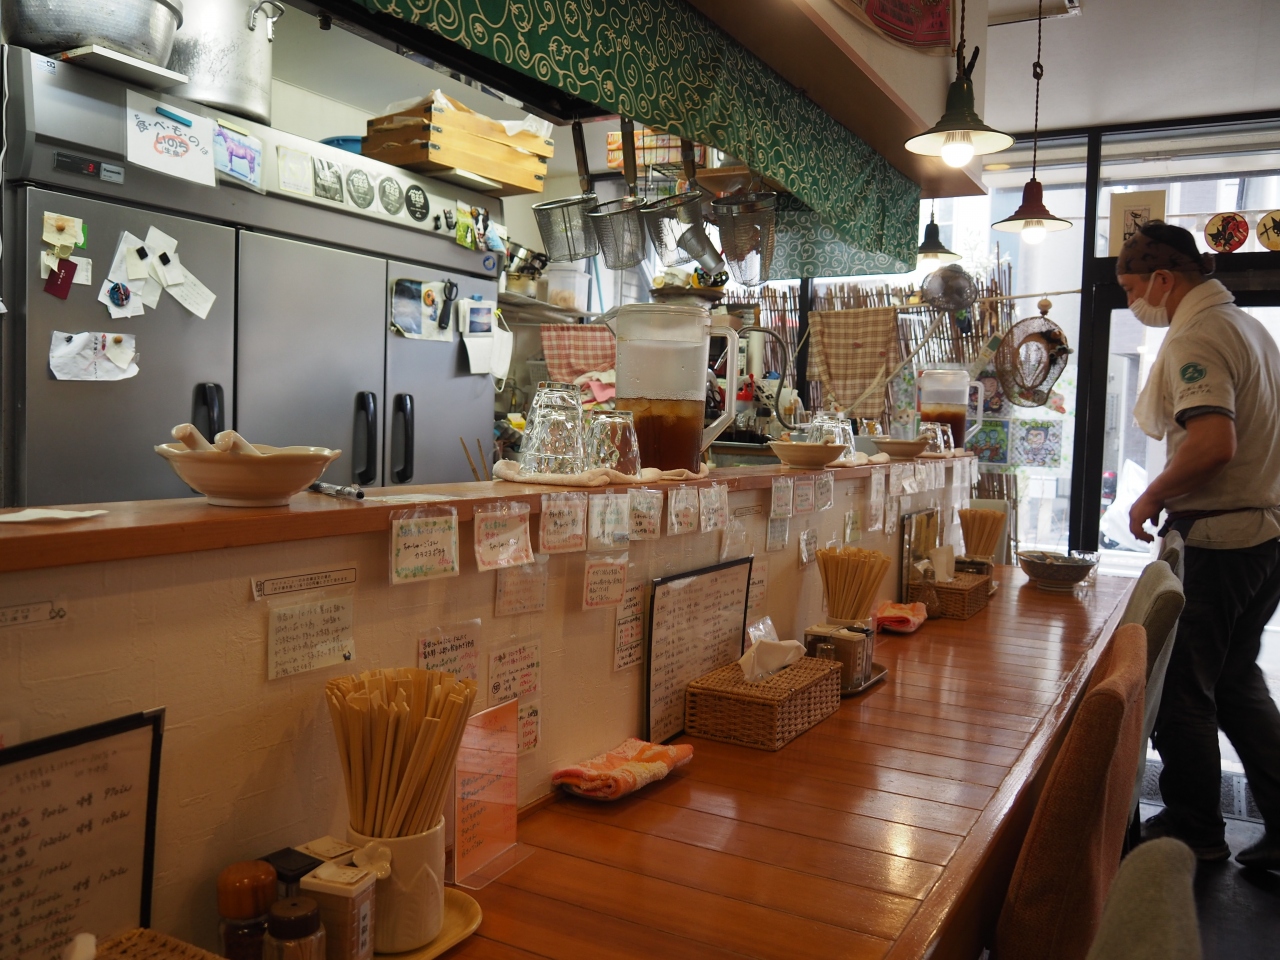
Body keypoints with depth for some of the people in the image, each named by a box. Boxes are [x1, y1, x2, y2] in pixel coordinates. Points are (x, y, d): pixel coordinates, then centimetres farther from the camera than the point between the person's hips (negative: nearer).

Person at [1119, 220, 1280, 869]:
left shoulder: (1196, 337, -17)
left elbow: (1214, 443, -30)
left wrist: (1151, 498, -16)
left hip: (1218, 542, -10)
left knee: (1184, 688, 5)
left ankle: (1193, 829, 20)